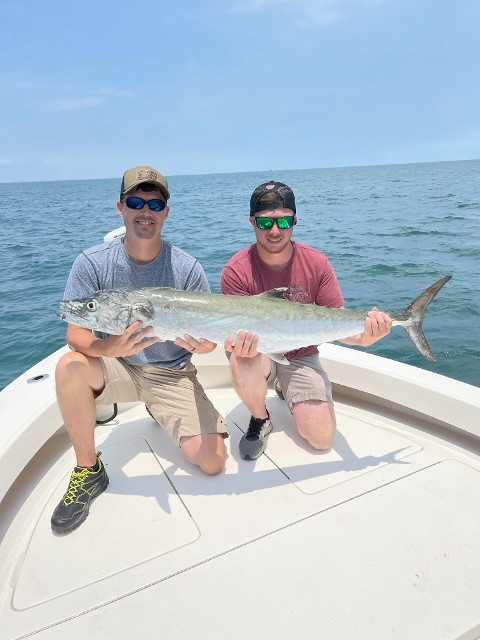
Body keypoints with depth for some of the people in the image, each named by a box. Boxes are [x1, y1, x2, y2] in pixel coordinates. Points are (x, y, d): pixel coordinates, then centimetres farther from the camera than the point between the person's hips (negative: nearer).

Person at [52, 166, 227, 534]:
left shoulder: (187, 268, -11)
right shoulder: (93, 263, -10)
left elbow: (210, 340, -7)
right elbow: (76, 336, -14)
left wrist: (201, 344, -32)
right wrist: (111, 347, -36)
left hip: (173, 374, 0)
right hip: (116, 367, 0)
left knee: (212, 462, -13)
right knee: (70, 366, -32)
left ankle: (160, 410, 19)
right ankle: (88, 470, -8)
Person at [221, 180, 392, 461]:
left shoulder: (316, 263, -12)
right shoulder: (236, 271, -19)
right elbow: (238, 331, -20)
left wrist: (362, 337, -33)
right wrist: (239, 344, -46)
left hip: (301, 356, 2)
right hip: (257, 352, -2)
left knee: (322, 439, -5)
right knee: (245, 366, -39)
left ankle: (286, 390, 27)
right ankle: (260, 419, -3)